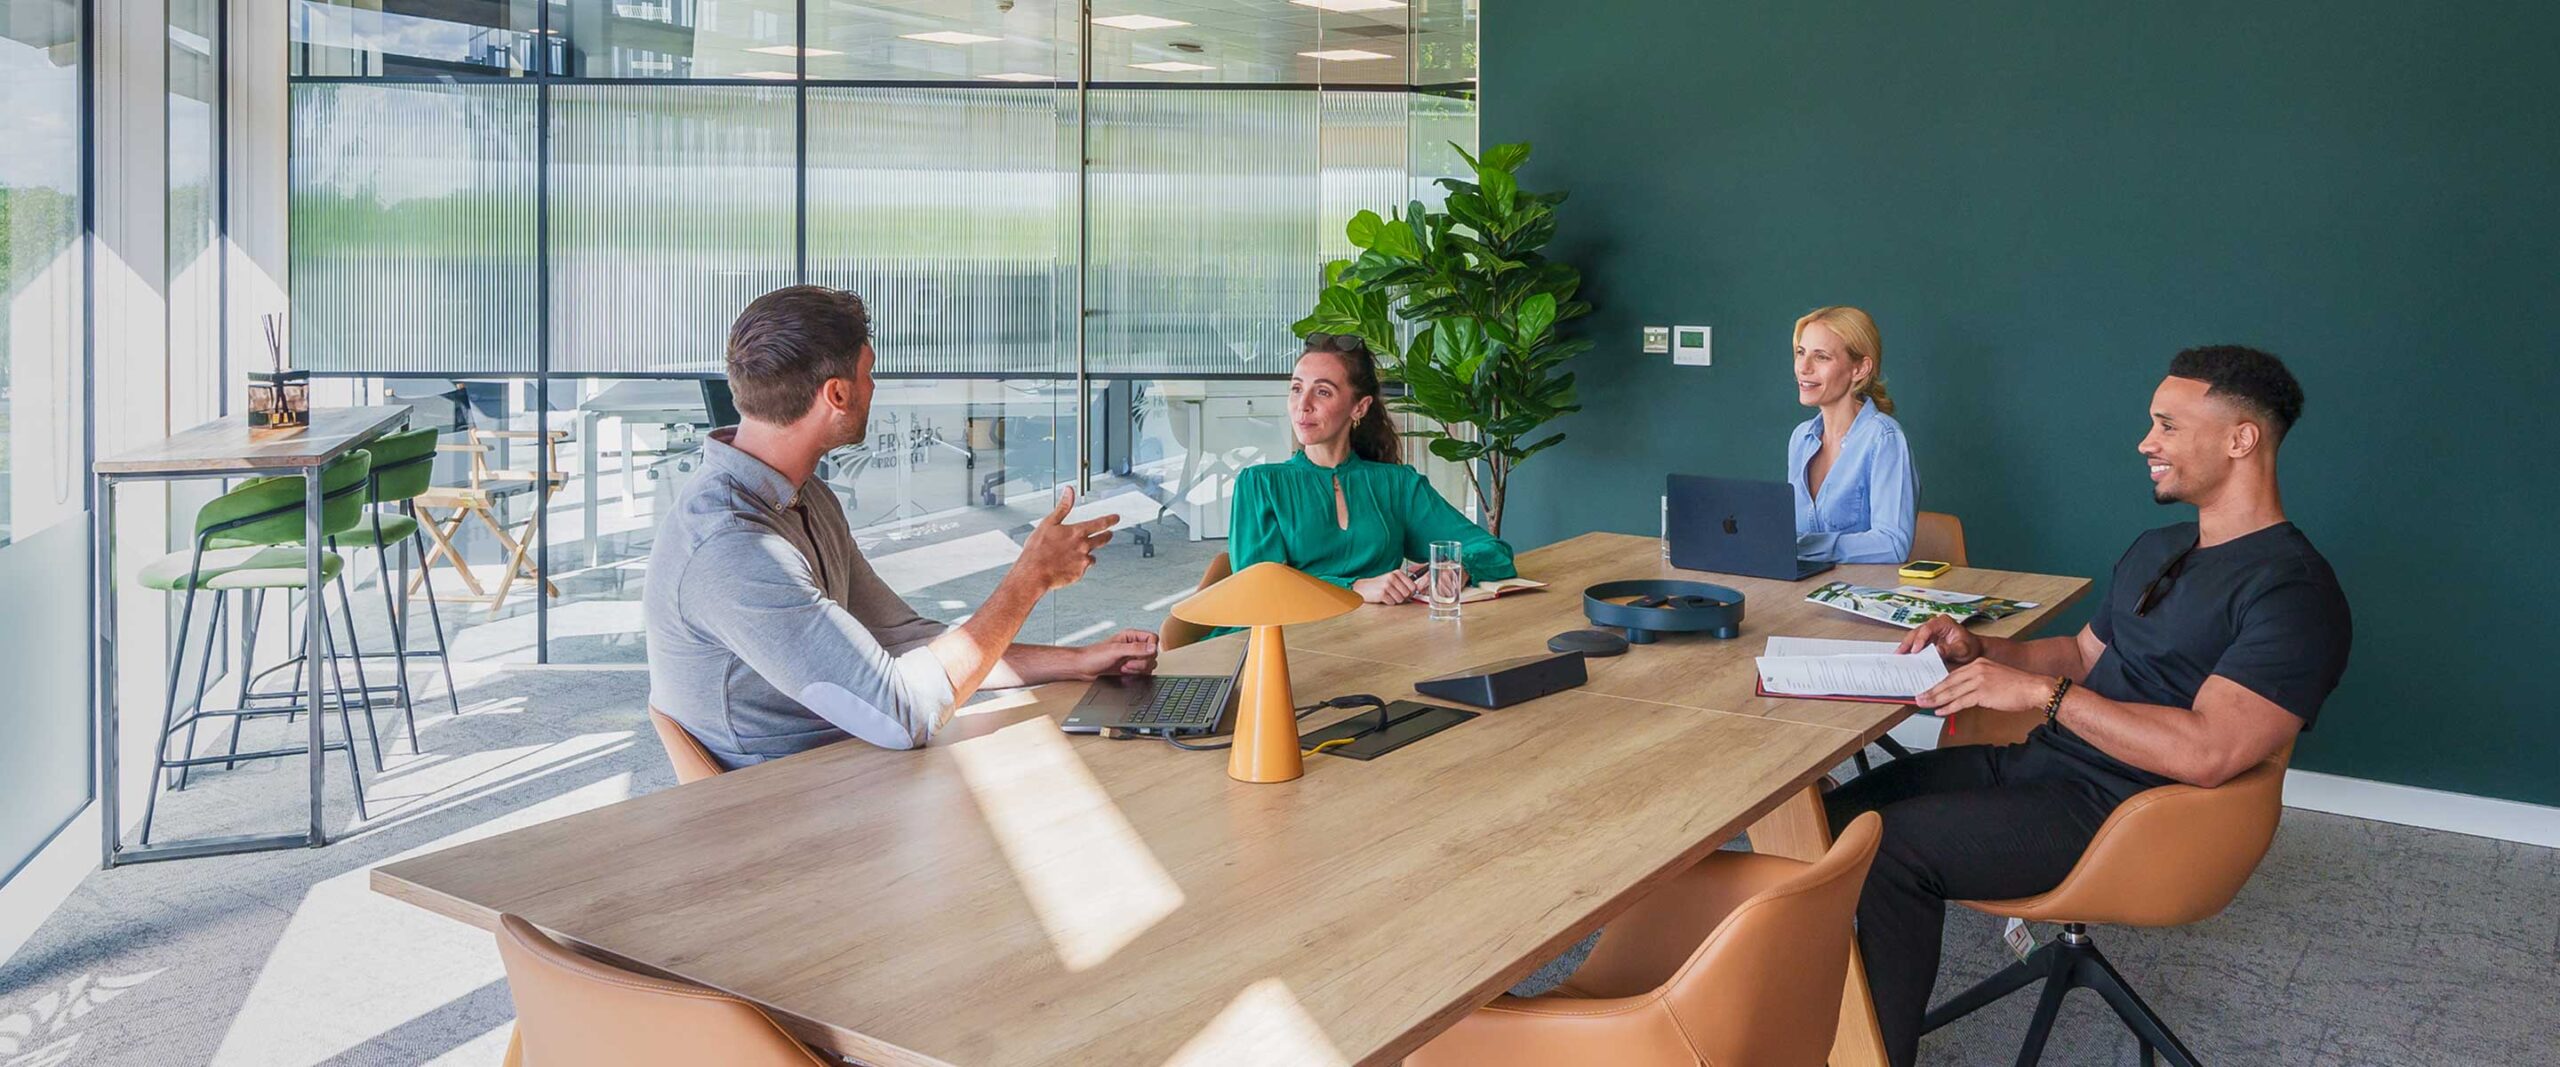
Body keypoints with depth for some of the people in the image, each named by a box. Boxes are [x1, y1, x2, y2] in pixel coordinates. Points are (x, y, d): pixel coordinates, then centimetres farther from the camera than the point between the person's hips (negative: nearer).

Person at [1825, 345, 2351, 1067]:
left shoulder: (2293, 591, -15)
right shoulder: (2155, 551, 17)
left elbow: (2207, 753, -26)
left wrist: (2039, 691, -23)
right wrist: (1977, 650, 8)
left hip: (2114, 813, -9)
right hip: (2038, 762, 10)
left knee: (1893, 846, -25)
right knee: (1840, 813, -4)